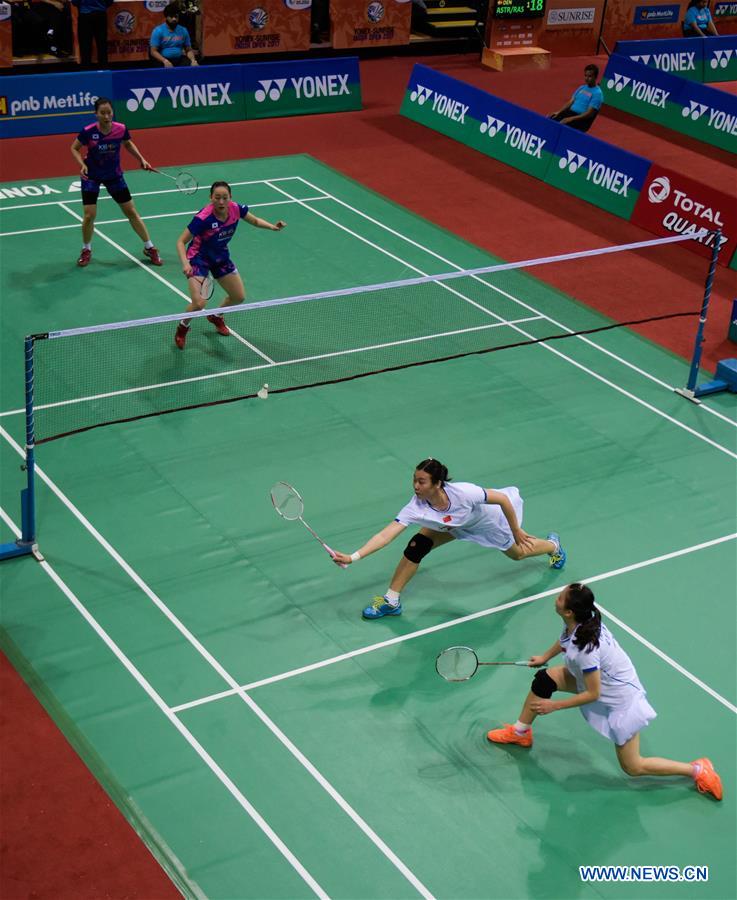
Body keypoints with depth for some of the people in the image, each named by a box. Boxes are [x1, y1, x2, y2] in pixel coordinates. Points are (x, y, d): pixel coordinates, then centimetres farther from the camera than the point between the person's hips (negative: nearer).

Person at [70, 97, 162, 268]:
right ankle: (86, 250, 20)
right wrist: (82, 164, -23)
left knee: (131, 211, 5)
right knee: (89, 216, -6)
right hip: (91, 176, -2)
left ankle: (149, 248, 18)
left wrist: (141, 159, -6)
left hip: (114, 175, 2)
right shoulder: (88, 131, -24)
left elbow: (128, 144, 6)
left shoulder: (121, 129, -17)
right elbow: (74, 148, -6)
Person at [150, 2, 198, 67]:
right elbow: (154, 51, -7)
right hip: (163, 60, -3)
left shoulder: (183, 31, 9)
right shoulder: (158, 31, -3)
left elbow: (189, 50, 13)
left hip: (180, 60, 3)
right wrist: (165, 61, -24)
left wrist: (193, 60, -9)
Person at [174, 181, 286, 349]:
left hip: (221, 257, 6)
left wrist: (273, 227, -13)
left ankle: (216, 317, 44)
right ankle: (182, 329, 10)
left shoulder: (236, 209, -17)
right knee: (199, 303, -22)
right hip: (199, 258, -6)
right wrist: (185, 264, -41)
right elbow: (181, 242, -26)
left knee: (239, 297, 13)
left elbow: (255, 221, 5)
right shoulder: (204, 217, -33)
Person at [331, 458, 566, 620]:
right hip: (454, 526, 3)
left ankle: (553, 545, 57)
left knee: (517, 552, 22)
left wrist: (516, 531, -20)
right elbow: (386, 534, -43)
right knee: (415, 546, -16)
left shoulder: (463, 493, -46)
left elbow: (503, 499, -31)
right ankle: (391, 601, 2)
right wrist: (353, 557, -55)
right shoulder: (416, 508, -37)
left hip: (488, 519, -2)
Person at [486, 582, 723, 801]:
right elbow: (566, 638, 10)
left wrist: (554, 706, -18)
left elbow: (593, 695, -26)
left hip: (620, 700, -8)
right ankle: (521, 733, 26)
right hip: (600, 680, 8)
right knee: (544, 678, 4)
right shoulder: (582, 619, -17)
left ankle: (697, 770, 18)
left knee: (632, 768, 6)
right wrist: (545, 656, 20)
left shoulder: (585, 650, -39)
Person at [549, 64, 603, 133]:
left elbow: (589, 114, -16)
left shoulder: (597, 93, -9)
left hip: (582, 120, -7)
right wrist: (558, 112, -1)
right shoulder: (582, 88, 15)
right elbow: (570, 102, 16)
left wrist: (571, 119, -25)